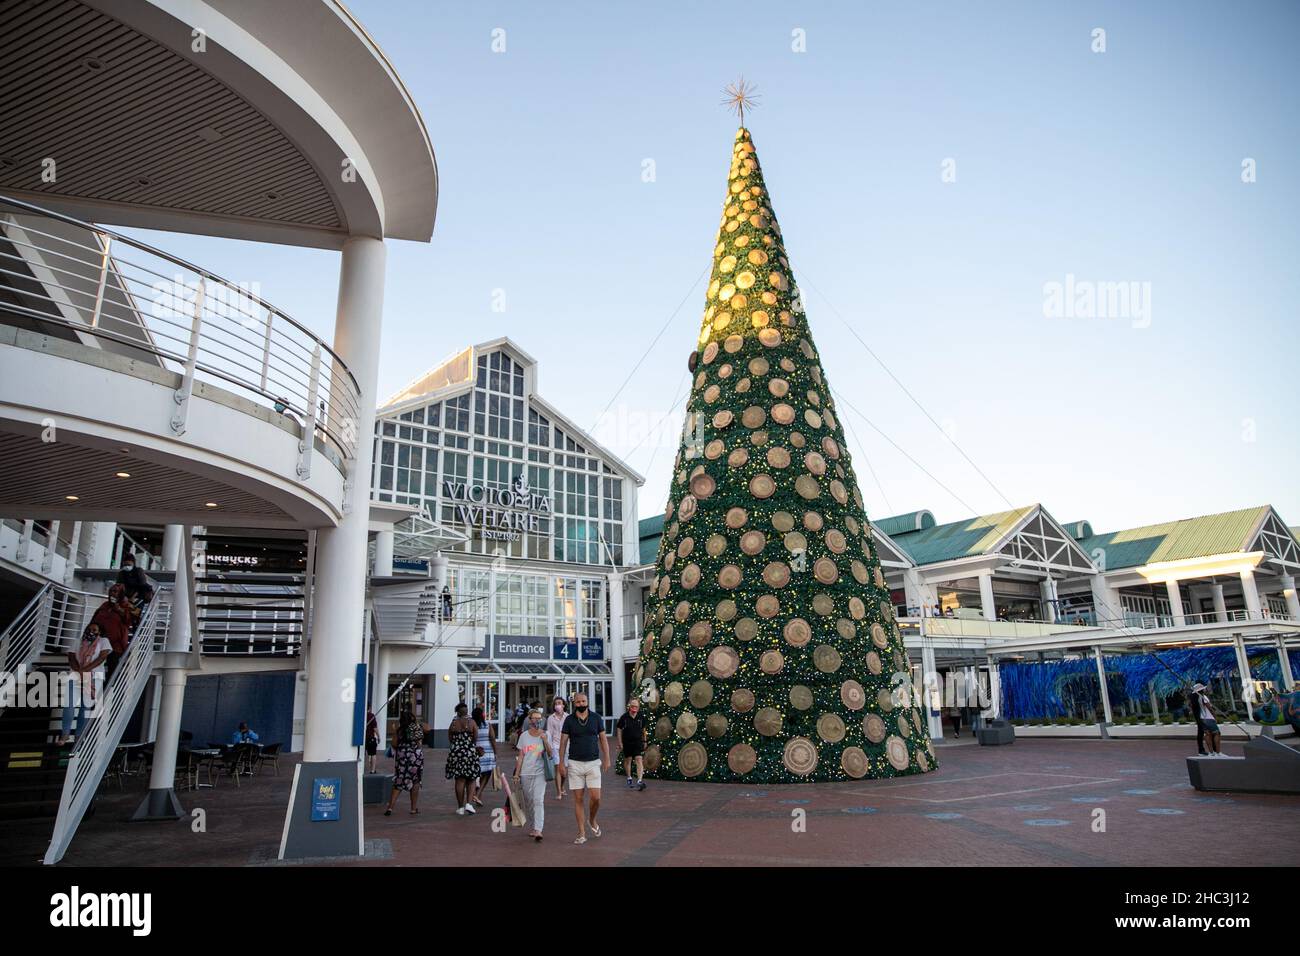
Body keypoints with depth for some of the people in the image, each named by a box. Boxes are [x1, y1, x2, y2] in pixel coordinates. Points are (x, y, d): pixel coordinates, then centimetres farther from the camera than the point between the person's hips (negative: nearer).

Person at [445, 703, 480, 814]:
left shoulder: (453, 723, 0)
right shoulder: (471, 722, -3)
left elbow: (449, 739, 3)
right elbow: (476, 737, -7)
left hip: (456, 753, 1)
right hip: (470, 752, -1)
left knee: (460, 781, 6)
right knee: (471, 780, 11)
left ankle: (460, 807, 10)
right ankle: (469, 803, -4)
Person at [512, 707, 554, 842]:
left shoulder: (545, 735, 1)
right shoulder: (524, 736, 4)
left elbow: (550, 755, -5)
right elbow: (520, 756, 7)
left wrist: (545, 740, -17)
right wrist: (517, 773, 4)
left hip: (540, 773, -2)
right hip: (526, 773, 2)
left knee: (538, 800, -14)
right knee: (528, 802, 9)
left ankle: (538, 830, -18)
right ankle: (535, 825, 27)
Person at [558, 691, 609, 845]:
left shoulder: (596, 718, 2)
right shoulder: (569, 720, 0)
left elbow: (603, 739, 6)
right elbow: (563, 741, 1)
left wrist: (607, 759, 1)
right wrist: (561, 762, -4)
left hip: (593, 763, 0)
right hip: (575, 764, 0)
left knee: (596, 798, -5)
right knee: (578, 799, 2)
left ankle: (592, 820, 25)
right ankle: (582, 834, 10)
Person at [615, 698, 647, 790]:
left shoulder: (641, 717, 0)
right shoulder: (624, 717, -8)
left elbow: (643, 730, 12)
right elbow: (619, 730, -2)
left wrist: (644, 741, 14)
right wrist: (620, 743, -5)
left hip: (638, 742, 0)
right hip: (627, 743, 0)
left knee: (639, 760, -12)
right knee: (627, 760, 13)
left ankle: (639, 781, -17)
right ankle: (629, 779, 31)